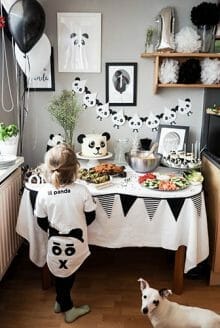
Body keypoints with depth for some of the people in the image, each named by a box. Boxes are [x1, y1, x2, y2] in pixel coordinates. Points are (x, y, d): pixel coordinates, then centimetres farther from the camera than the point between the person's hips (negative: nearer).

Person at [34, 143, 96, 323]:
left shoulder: (43, 192, -18)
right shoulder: (81, 190, -22)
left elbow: (42, 222, -6)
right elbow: (91, 216, -8)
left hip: (56, 243, 1)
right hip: (76, 243, -1)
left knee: (60, 273, 25)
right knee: (69, 274, 23)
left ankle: (62, 302, 46)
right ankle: (67, 308, 41)